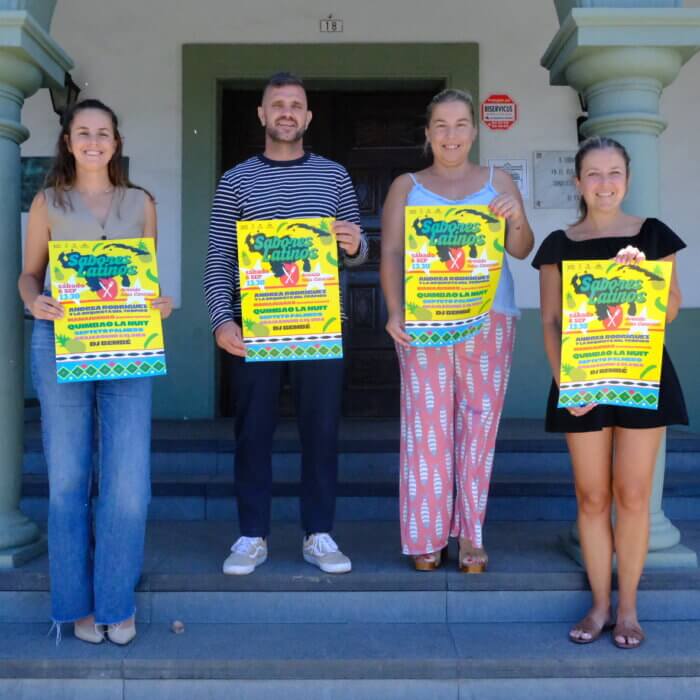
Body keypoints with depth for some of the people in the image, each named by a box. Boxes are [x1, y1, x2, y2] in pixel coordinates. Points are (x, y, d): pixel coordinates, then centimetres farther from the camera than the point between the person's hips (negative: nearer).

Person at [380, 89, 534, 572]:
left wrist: (517, 217, -15)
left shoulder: (498, 182, 13)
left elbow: (521, 251, 6)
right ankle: (426, 536, 7)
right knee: (427, 425, -2)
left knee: (479, 424, 3)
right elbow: (391, 254, 2)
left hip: (489, 317, 1)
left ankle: (470, 534, 12)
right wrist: (395, 313, -13)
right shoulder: (407, 186, 11)